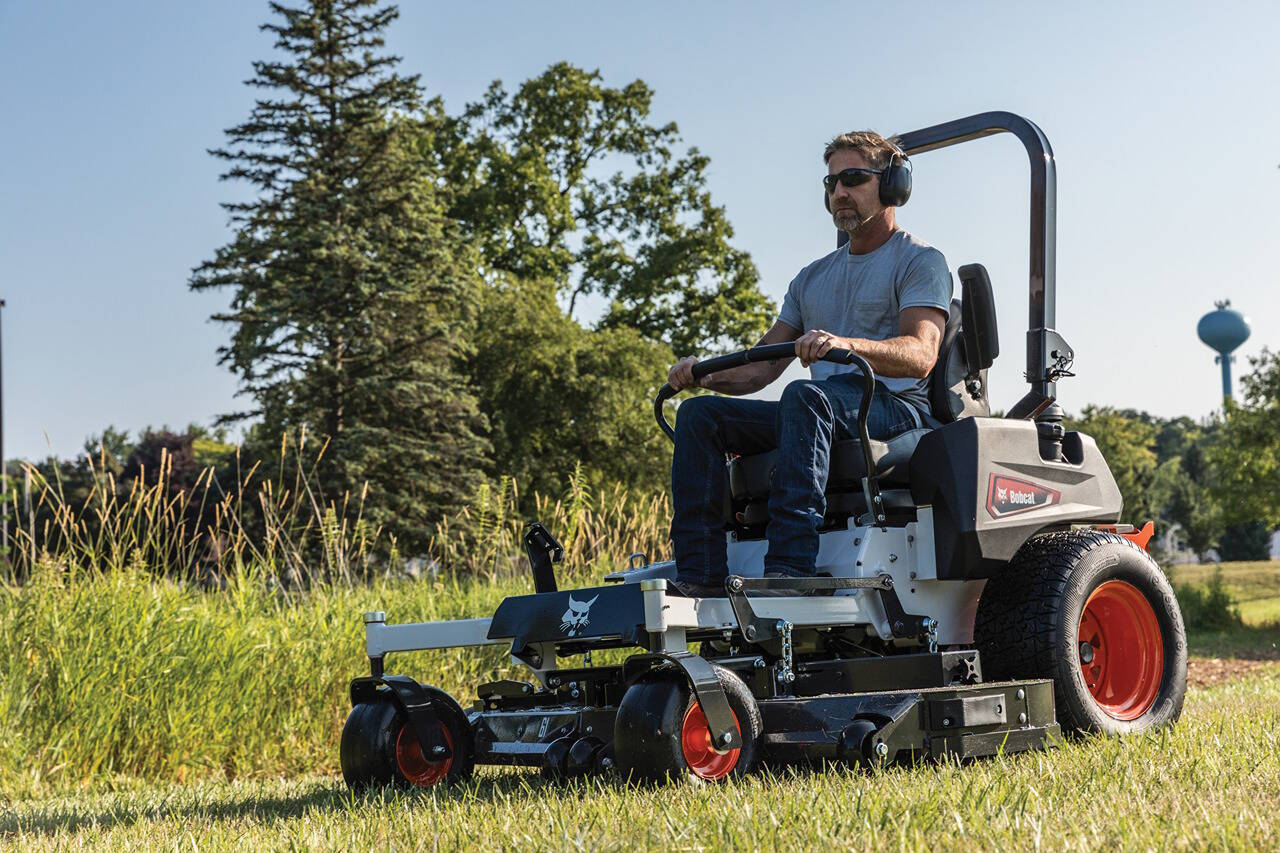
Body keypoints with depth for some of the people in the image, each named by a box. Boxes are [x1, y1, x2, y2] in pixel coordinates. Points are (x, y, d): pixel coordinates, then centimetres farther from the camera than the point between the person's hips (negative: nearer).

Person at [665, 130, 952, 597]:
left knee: (806, 396, -38)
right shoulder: (813, 278, 26)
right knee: (700, 412, -13)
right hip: (827, 414, 7)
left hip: (896, 407, -7)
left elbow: (920, 355, -15)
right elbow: (760, 369, 20)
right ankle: (700, 575, -25)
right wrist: (704, 374, -2)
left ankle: (789, 569, -50)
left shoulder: (920, 261, 5)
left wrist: (846, 344, -34)